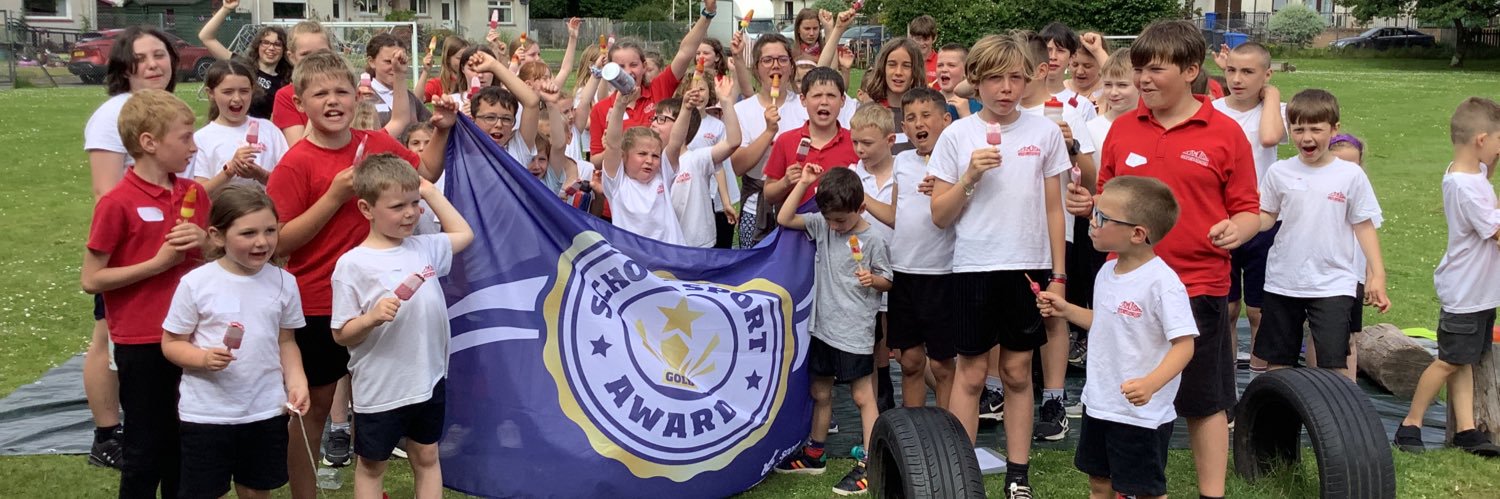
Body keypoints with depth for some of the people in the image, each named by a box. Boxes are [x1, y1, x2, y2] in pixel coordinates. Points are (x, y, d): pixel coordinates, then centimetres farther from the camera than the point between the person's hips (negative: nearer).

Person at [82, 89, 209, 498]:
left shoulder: (194, 194, 4)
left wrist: (203, 242, -6)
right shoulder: (117, 204, -13)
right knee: (147, 450, 6)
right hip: (142, 343, -5)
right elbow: (91, 280, -11)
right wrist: (157, 263, -17)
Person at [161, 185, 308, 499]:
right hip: (206, 413, -2)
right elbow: (172, 343, -4)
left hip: (266, 411, 3)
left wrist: (296, 381, -7)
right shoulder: (196, 284, -11)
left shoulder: (283, 282, -1)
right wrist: (203, 358, -24)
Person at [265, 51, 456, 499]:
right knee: (315, 405, 9)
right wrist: (335, 195, -23)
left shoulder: (377, 144, -1)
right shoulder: (295, 165, -15)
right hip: (317, 306, -5)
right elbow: (279, 243, -19)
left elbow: (425, 173, 17)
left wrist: (440, 130, 3)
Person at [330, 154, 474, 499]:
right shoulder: (353, 264, -13)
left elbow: (464, 234, 23)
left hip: (429, 379, 5)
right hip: (379, 389, -5)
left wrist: (431, 192, 16)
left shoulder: (424, 248, 4)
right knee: (372, 465, 13)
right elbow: (341, 335, -9)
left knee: (426, 458, 16)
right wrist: (373, 317, -29)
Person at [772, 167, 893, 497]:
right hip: (823, 326, 6)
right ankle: (814, 454, 32)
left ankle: (869, 466, 5)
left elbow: (887, 280, -1)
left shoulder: (871, 239, -11)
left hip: (855, 332, -6)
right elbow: (783, 219, 1)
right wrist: (803, 183, -5)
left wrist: (872, 279, -23)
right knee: (820, 392, 17)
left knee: (862, 396, 0)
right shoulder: (821, 225, 2)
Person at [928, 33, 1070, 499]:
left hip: (1029, 266, 1)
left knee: (1018, 371, 10)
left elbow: (1053, 209, 6)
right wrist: (970, 176, -16)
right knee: (971, 372, 6)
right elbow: (940, 216, -1)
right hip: (974, 268, -1)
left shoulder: (1045, 132, 1)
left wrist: (1058, 274, 4)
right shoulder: (957, 135, -2)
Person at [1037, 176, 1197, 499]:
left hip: (1141, 413, -8)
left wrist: (1151, 383, -37)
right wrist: (1066, 311, 9)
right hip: (1099, 403, 8)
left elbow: (1184, 344, -24)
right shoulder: (1108, 272, 4)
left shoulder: (1163, 283, -22)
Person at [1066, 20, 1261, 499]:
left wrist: (1236, 230, -22)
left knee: (1205, 402, 8)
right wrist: (1087, 205, -7)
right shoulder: (1122, 128, 5)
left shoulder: (1225, 133, -4)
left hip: (1198, 289, -3)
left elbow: (1247, 211, 0)